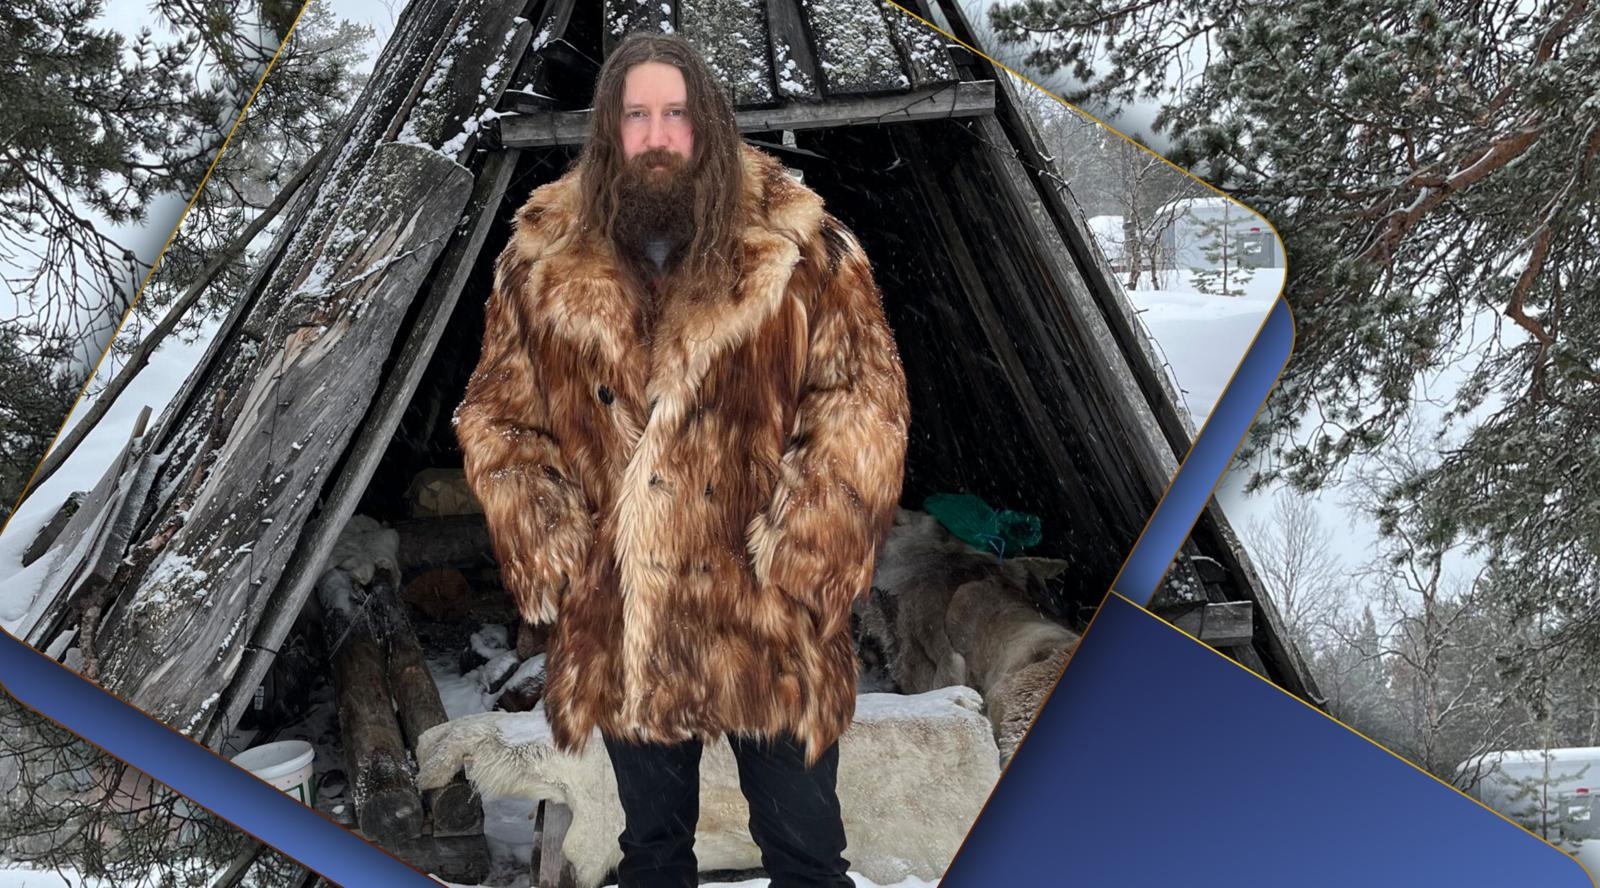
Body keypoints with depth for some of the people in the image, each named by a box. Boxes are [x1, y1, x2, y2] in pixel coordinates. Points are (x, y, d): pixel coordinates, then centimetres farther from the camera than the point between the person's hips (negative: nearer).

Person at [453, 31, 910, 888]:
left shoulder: (800, 247, -7)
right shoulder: (541, 260, 0)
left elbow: (868, 402, -8)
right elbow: (497, 417, 6)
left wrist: (801, 557, -14)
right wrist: (550, 560, -4)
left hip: (768, 622, -2)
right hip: (618, 625, 2)